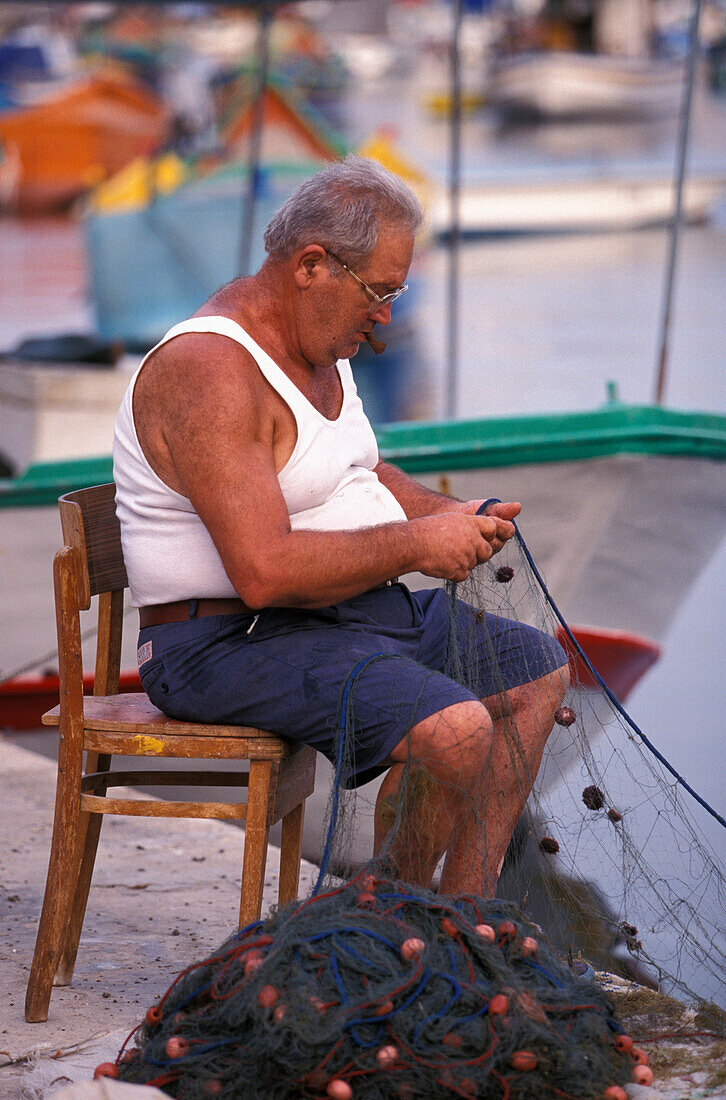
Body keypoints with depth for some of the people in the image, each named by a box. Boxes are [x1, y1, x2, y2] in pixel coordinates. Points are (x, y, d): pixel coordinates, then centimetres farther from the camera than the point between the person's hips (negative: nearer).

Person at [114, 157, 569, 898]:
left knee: (536, 674, 14)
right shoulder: (211, 371, -23)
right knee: (455, 732, -28)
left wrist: (447, 515, 8)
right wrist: (416, 545, -21)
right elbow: (264, 571, -30)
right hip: (233, 643, -11)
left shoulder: (320, 342, 10)